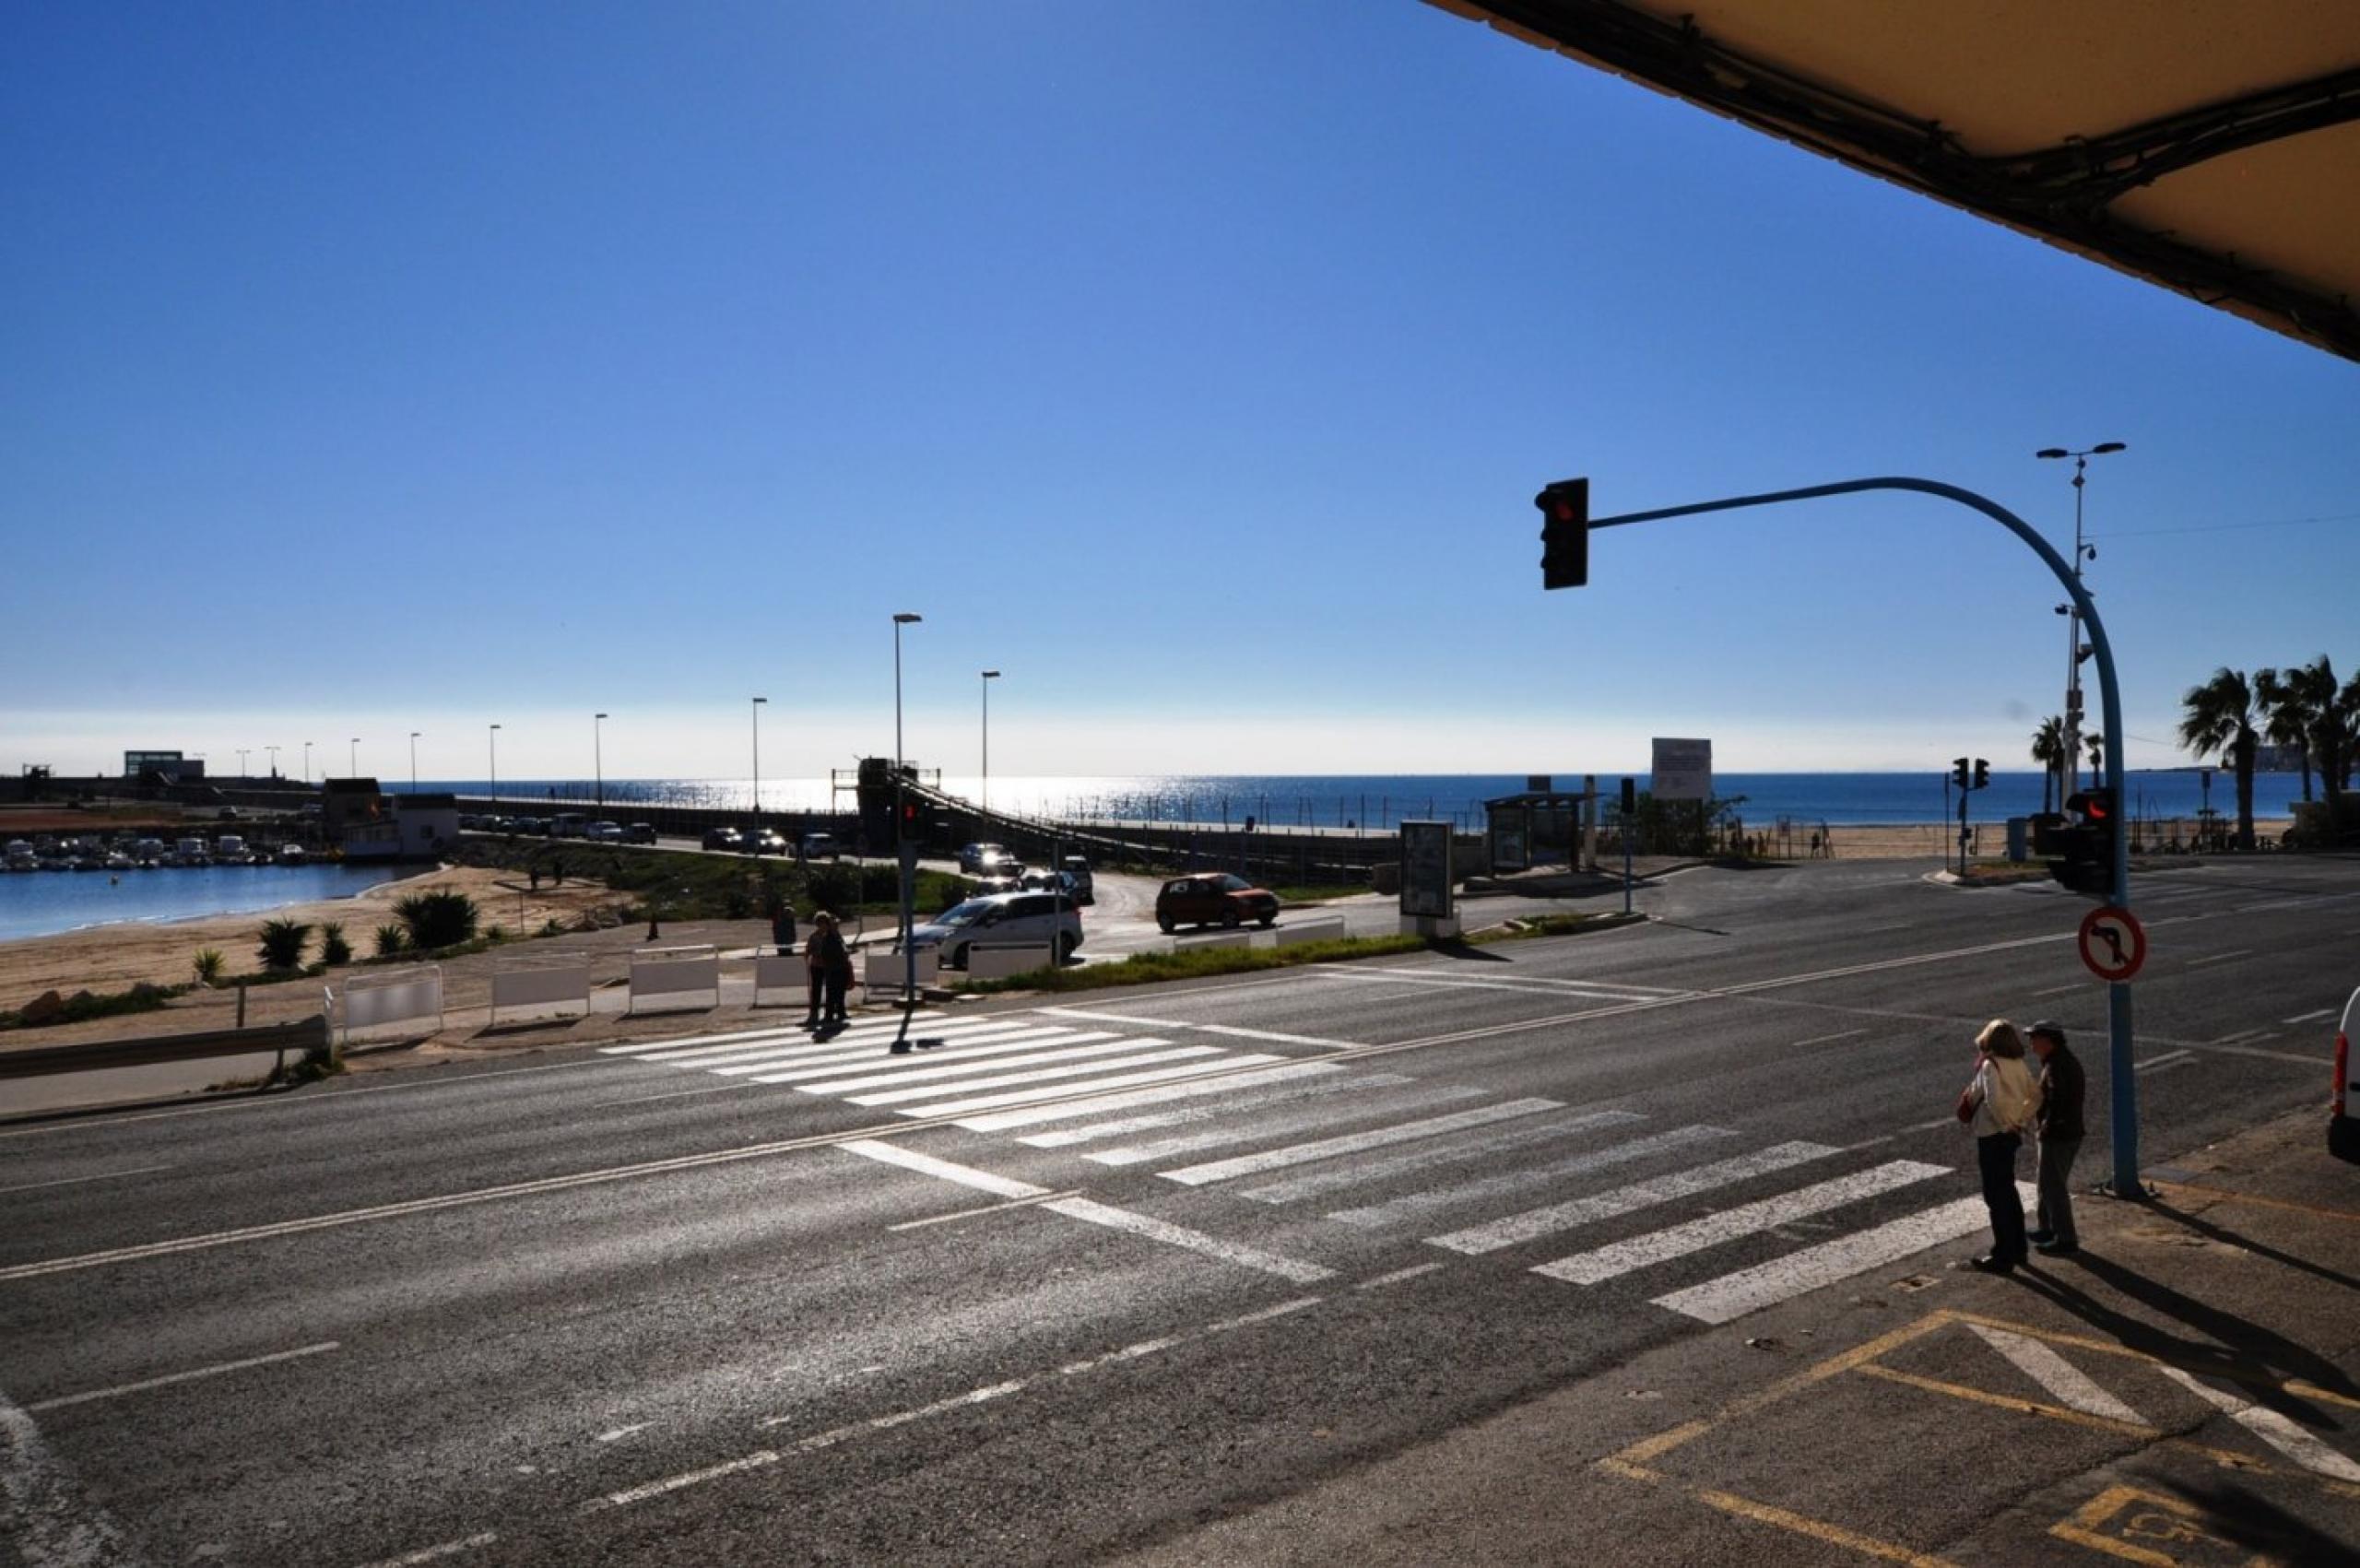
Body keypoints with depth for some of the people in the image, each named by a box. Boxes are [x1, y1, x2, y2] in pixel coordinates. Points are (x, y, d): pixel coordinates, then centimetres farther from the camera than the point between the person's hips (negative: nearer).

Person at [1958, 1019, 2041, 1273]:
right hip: (2011, 1134, 8)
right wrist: (2021, 1121, 8)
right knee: (2008, 1191, 21)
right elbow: (2035, 1096, 12)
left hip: (1993, 1136, -8)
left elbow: (1994, 1099, -29)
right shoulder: (2018, 1063, 5)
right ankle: (2019, 1248, 31)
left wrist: (2006, 1124, -16)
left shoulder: (1990, 1065, -18)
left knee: (1996, 1196, 0)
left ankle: (2003, 1257, 6)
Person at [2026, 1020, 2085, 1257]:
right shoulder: (2069, 1058, 8)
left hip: (2057, 1136, -10)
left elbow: (2056, 1100, -32)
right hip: (2072, 1131, 10)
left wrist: (2046, 1126, -21)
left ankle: (2066, 1241, 9)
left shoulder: (2056, 1066, -23)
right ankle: (2046, 1228, 35)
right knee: (2049, 1183, 22)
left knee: (2054, 1187, 2)